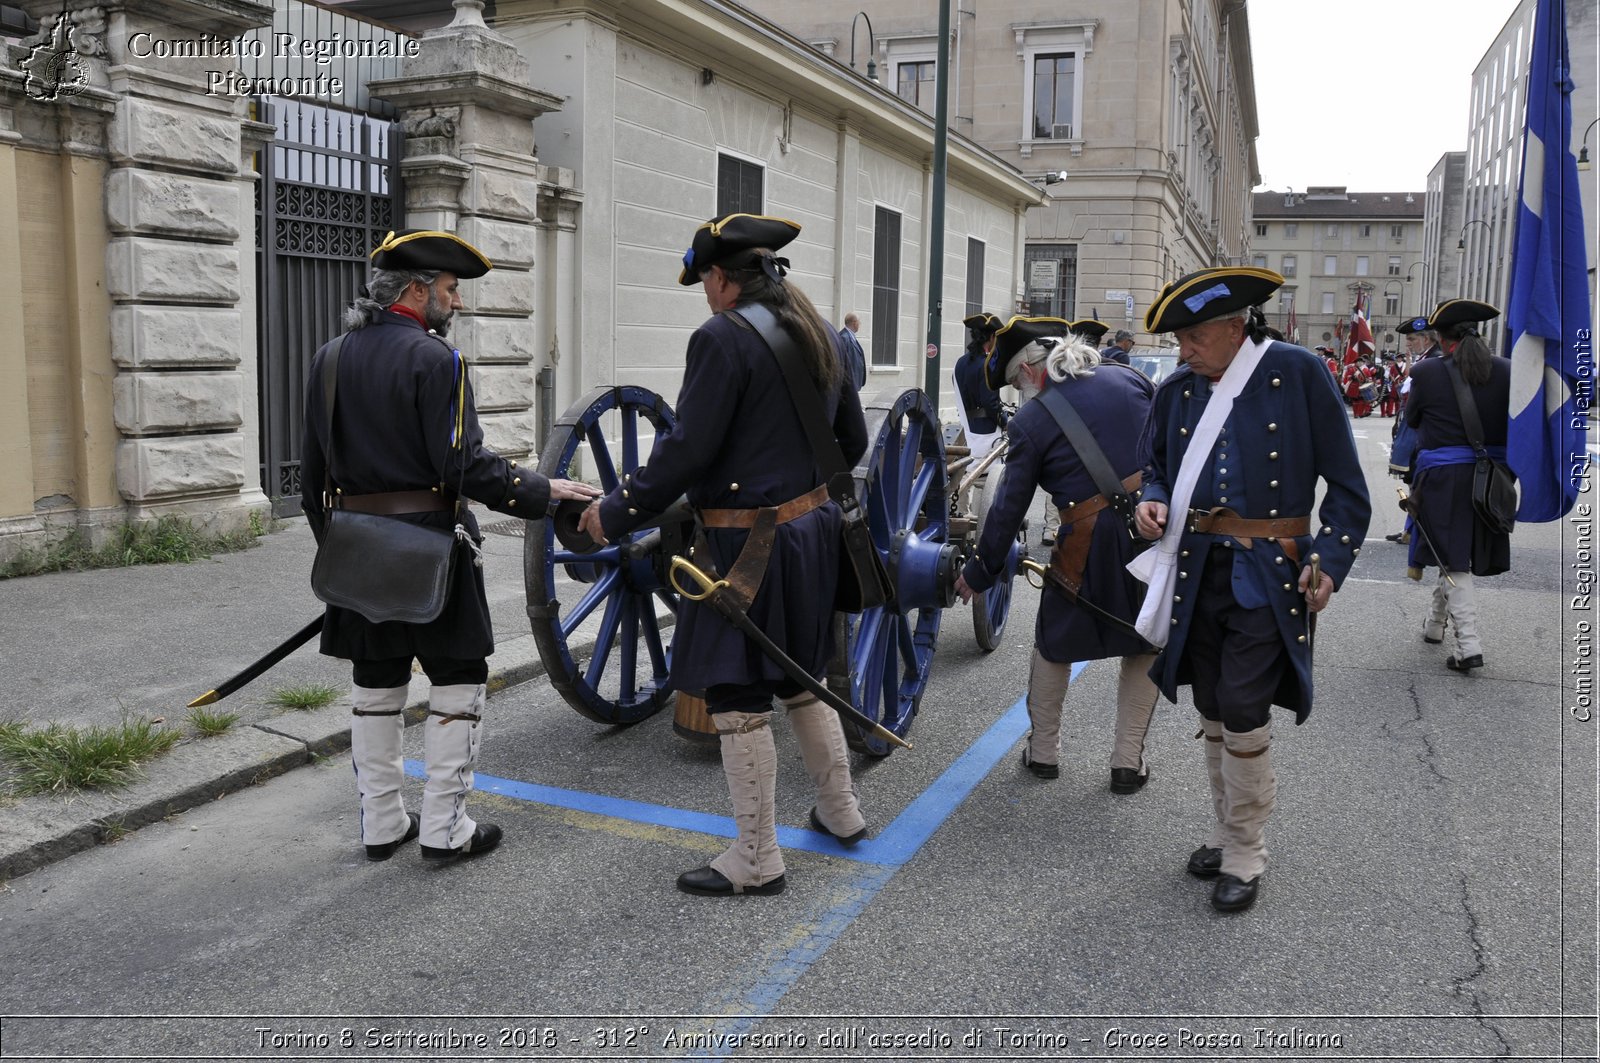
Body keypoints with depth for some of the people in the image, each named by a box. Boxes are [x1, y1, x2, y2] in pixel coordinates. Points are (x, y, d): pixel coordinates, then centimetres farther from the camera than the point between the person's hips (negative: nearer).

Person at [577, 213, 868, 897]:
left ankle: (757, 860, 12)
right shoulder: (822, 335, 9)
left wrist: (615, 513, -8)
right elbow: (853, 440, 16)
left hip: (746, 545, -8)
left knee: (738, 700, 2)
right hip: (810, 530, 9)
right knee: (801, 679, 23)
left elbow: (687, 450, -19)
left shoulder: (722, 338, -15)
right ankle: (841, 811, 35)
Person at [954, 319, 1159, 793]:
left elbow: (1009, 508, -2)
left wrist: (979, 573, 9)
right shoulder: (1129, 379, 6)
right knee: (1144, 645, 19)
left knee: (1054, 641, 19)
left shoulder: (1031, 421, -4)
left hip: (1092, 542, -3)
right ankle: (1129, 761, 22)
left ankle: (1043, 750, 30)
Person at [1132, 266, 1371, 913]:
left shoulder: (1297, 374, -8)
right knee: (1212, 712, 12)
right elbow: (1157, 466, 19)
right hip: (1198, 570, 5)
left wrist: (1331, 562, -13)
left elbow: (1345, 484, -4)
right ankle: (1227, 833, 31)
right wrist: (1153, 503, -4)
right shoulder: (1177, 391, 5)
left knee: (1243, 714, -6)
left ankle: (1245, 858, 12)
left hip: (1267, 575, -5)